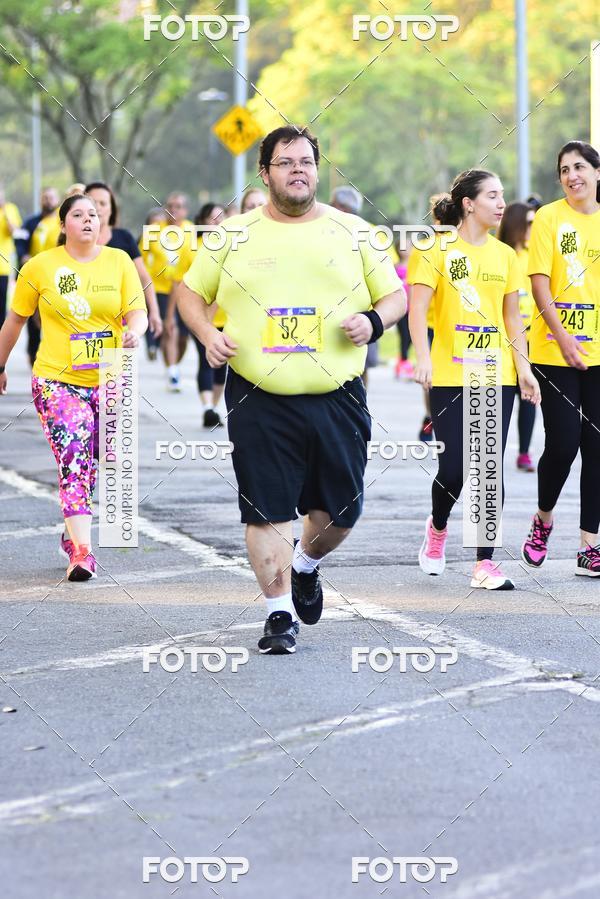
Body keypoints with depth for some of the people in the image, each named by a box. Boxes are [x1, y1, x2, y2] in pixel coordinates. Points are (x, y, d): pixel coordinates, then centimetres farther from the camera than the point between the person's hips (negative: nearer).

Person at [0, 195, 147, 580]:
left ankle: (72, 533, 35)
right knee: (74, 461, -16)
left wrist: (134, 331, -24)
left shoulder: (119, 261, 4)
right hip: (57, 380, -3)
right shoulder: (40, 267, -1)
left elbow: (138, 312, 0)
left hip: (109, 381, 3)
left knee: (94, 467, 12)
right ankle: (82, 551, -20)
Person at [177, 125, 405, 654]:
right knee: (266, 508, -4)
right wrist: (209, 335, -4)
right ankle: (279, 612, 5)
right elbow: (191, 292, 14)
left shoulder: (351, 232, 6)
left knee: (342, 507, 7)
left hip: (337, 397, 1)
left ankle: (305, 566, 37)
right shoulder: (234, 234, 6)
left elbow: (396, 295, 11)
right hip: (259, 400, -1)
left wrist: (373, 320, -10)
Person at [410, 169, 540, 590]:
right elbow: (417, 309, -9)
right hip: (451, 377, -3)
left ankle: (486, 563, 2)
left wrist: (523, 366, 6)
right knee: (453, 469, -6)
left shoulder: (505, 255, 10)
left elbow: (512, 318, 15)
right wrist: (424, 358, -22)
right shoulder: (439, 250, -4)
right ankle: (438, 526, 26)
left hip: (497, 378, 3)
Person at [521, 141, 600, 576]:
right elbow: (540, 283, -8)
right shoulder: (550, 218, -4)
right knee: (563, 443, -5)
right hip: (555, 352, -3)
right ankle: (543, 520, 21)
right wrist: (563, 338, -17)